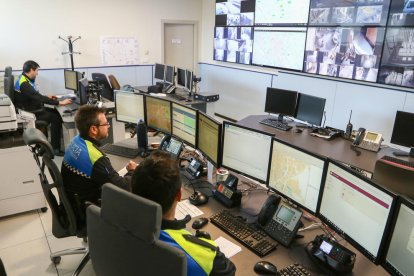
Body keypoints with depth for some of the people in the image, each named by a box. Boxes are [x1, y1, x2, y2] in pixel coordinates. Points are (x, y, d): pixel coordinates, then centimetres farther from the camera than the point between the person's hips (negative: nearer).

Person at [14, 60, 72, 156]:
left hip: (35, 109, 10)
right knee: (56, 117, -18)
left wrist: (47, 97, 18)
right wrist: (60, 102, -33)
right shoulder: (24, 83, -23)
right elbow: (38, 98, -31)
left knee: (56, 112, -1)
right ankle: (55, 148, -14)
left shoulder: (27, 80, 9)